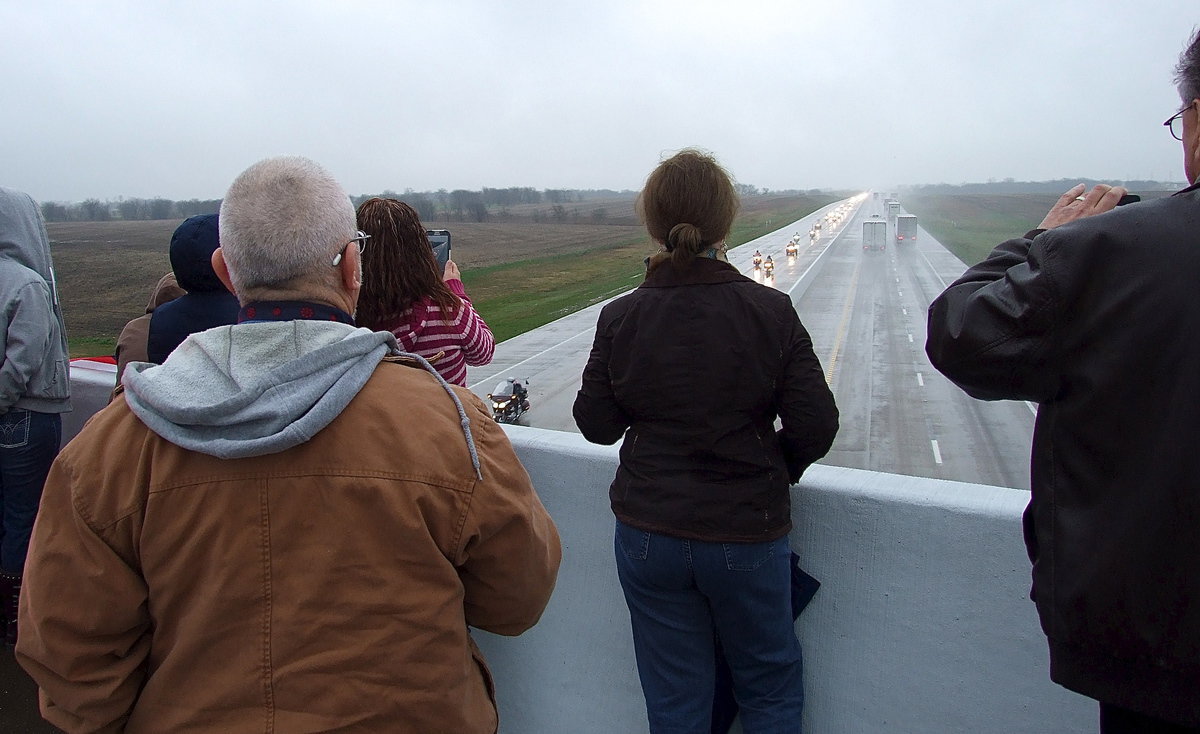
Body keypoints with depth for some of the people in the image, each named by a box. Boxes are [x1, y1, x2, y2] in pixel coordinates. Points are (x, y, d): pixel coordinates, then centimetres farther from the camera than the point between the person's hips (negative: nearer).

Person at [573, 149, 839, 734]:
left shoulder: (620, 317, -10)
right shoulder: (770, 311, -12)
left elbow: (596, 424, -3)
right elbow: (816, 426, -11)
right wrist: (774, 470, 7)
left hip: (647, 536, 2)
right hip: (748, 534, -1)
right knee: (771, 687, 24)